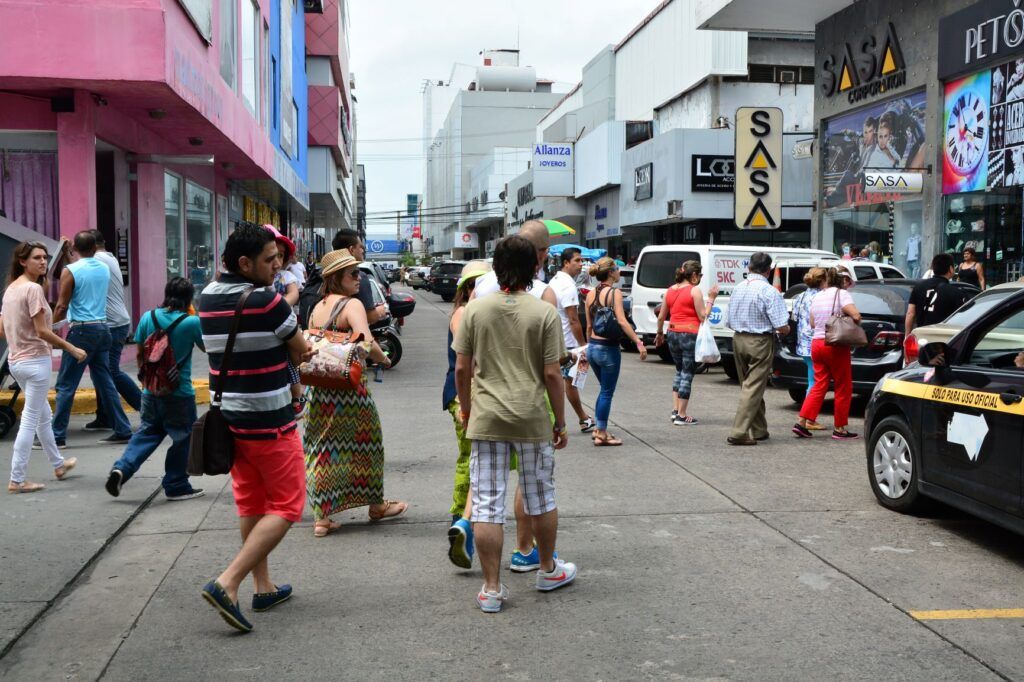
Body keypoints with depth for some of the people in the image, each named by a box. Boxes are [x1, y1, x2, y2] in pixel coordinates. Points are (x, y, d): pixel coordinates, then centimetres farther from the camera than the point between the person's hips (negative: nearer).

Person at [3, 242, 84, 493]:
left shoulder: (11, 288, 10)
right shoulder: (33, 288, -17)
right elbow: (42, 331, -20)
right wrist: (72, 349, -12)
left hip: (16, 360, 9)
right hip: (35, 361, -9)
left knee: (43, 415, 22)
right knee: (30, 421, -2)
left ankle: (58, 464, 37)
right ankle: (16, 480, 2)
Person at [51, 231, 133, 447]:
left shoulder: (70, 271, -8)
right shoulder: (104, 269, 8)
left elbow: (61, 306, -10)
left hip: (82, 330, -6)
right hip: (102, 328, 6)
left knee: (66, 385, 0)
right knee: (105, 381, 11)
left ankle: (57, 436, 3)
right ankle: (123, 430, 11)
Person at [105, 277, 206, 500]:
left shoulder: (148, 317, -1)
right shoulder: (191, 322, -13)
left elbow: (139, 354, 8)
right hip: (180, 393, -4)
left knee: (147, 433, 19)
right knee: (183, 439, 10)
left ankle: (121, 468, 1)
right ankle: (176, 486, 18)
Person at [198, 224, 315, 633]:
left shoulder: (207, 298, 4)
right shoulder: (267, 302, -18)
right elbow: (302, 353, -6)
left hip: (230, 417, 8)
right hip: (270, 423, -8)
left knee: (251, 505, 17)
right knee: (285, 507, 2)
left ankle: (263, 588, 24)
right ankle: (227, 584, -8)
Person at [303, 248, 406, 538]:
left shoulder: (317, 308, 10)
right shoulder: (352, 305, -12)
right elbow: (367, 343, -25)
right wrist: (384, 359, -7)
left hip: (318, 389, 6)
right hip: (349, 388, -6)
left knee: (323, 449, 10)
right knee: (361, 445, 12)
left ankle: (321, 516, 11)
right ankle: (377, 505, 30)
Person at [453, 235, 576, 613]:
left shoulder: (475, 309, -2)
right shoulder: (545, 313, -7)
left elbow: (461, 369, 0)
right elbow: (552, 374, -7)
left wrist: (466, 410, 15)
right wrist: (560, 422, 4)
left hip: (486, 419, 0)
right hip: (533, 420, 0)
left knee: (487, 503, 5)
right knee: (541, 497, 18)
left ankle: (491, 588, 9)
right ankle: (548, 570, 35)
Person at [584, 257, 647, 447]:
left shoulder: (591, 294, 8)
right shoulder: (614, 292, -12)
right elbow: (622, 321, -22)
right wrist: (639, 343, -23)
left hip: (592, 346, 7)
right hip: (608, 348, -7)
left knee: (604, 390, 22)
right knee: (607, 392, 4)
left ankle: (599, 429, 27)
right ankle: (602, 434, 10)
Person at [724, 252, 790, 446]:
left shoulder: (738, 288, 6)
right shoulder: (769, 291, -14)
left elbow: (729, 323, 13)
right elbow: (782, 327, -17)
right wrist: (786, 329, 4)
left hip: (738, 340, 7)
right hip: (760, 343, -6)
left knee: (749, 385, 17)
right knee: (753, 388, -3)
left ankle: (759, 431, 26)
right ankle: (738, 433, -9)